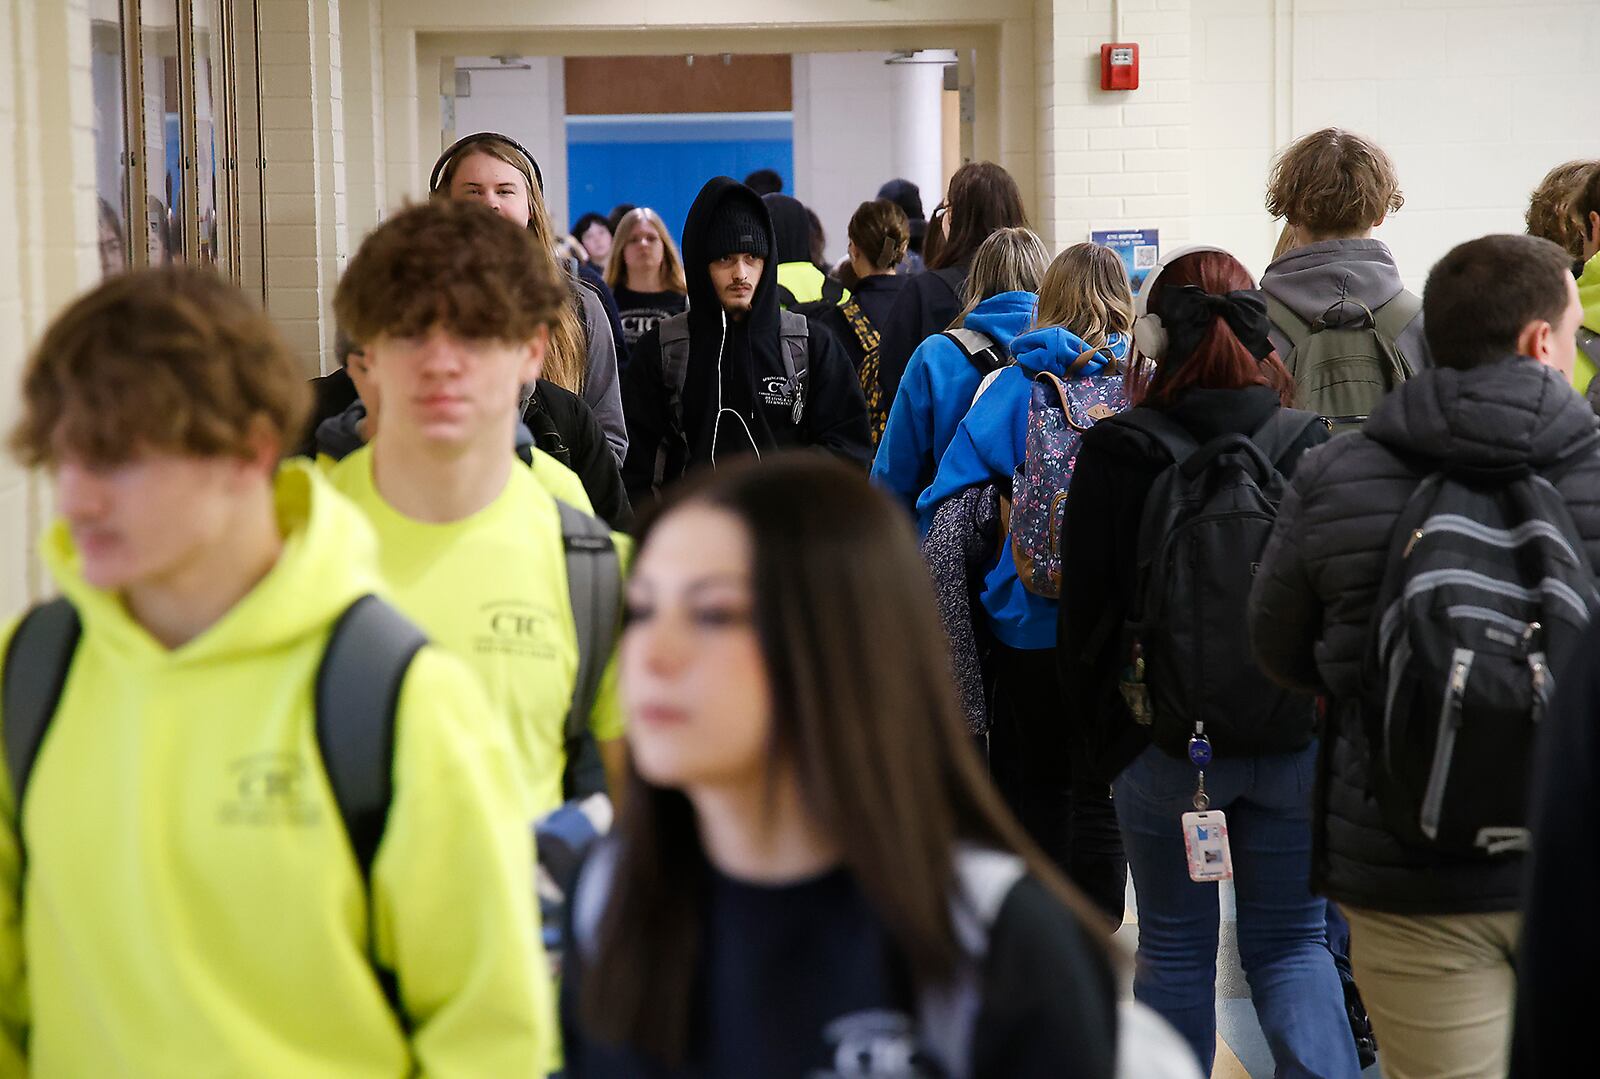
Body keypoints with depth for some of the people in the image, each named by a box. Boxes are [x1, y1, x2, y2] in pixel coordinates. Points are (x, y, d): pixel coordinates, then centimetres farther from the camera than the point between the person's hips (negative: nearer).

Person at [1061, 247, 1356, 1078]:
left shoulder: (1115, 451, -10)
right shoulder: (1310, 444, -4)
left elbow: (1087, 613, -6)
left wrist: (1105, 734, 6)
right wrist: (1331, 717, 13)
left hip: (1162, 745, -2)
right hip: (1296, 743, 2)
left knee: (1174, 947, 14)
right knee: (1290, 940, 13)